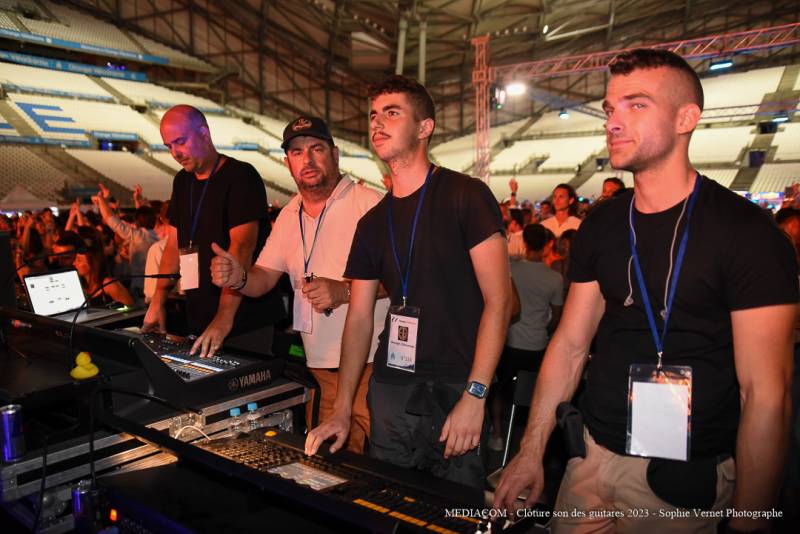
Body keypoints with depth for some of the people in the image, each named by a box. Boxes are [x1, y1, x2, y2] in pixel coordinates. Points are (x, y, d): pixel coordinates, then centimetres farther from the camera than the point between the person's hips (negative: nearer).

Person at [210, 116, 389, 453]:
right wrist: (238, 278, -8)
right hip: (318, 370, 6)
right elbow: (263, 278, 13)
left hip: (373, 366, -5)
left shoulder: (371, 204, -9)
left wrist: (344, 291, -25)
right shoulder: (289, 216, 13)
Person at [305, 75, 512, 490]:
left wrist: (474, 395, -18)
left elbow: (499, 300, -11)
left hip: (456, 391, -5)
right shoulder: (373, 222, 11)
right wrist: (342, 409, 4)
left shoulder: (466, 197, -6)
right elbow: (359, 319, 11)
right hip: (391, 393, 5)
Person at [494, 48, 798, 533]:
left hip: (688, 477, -4)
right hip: (594, 456, 5)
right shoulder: (601, 227, 2)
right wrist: (531, 452, 3)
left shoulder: (748, 233, -14)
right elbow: (570, 345, 4)